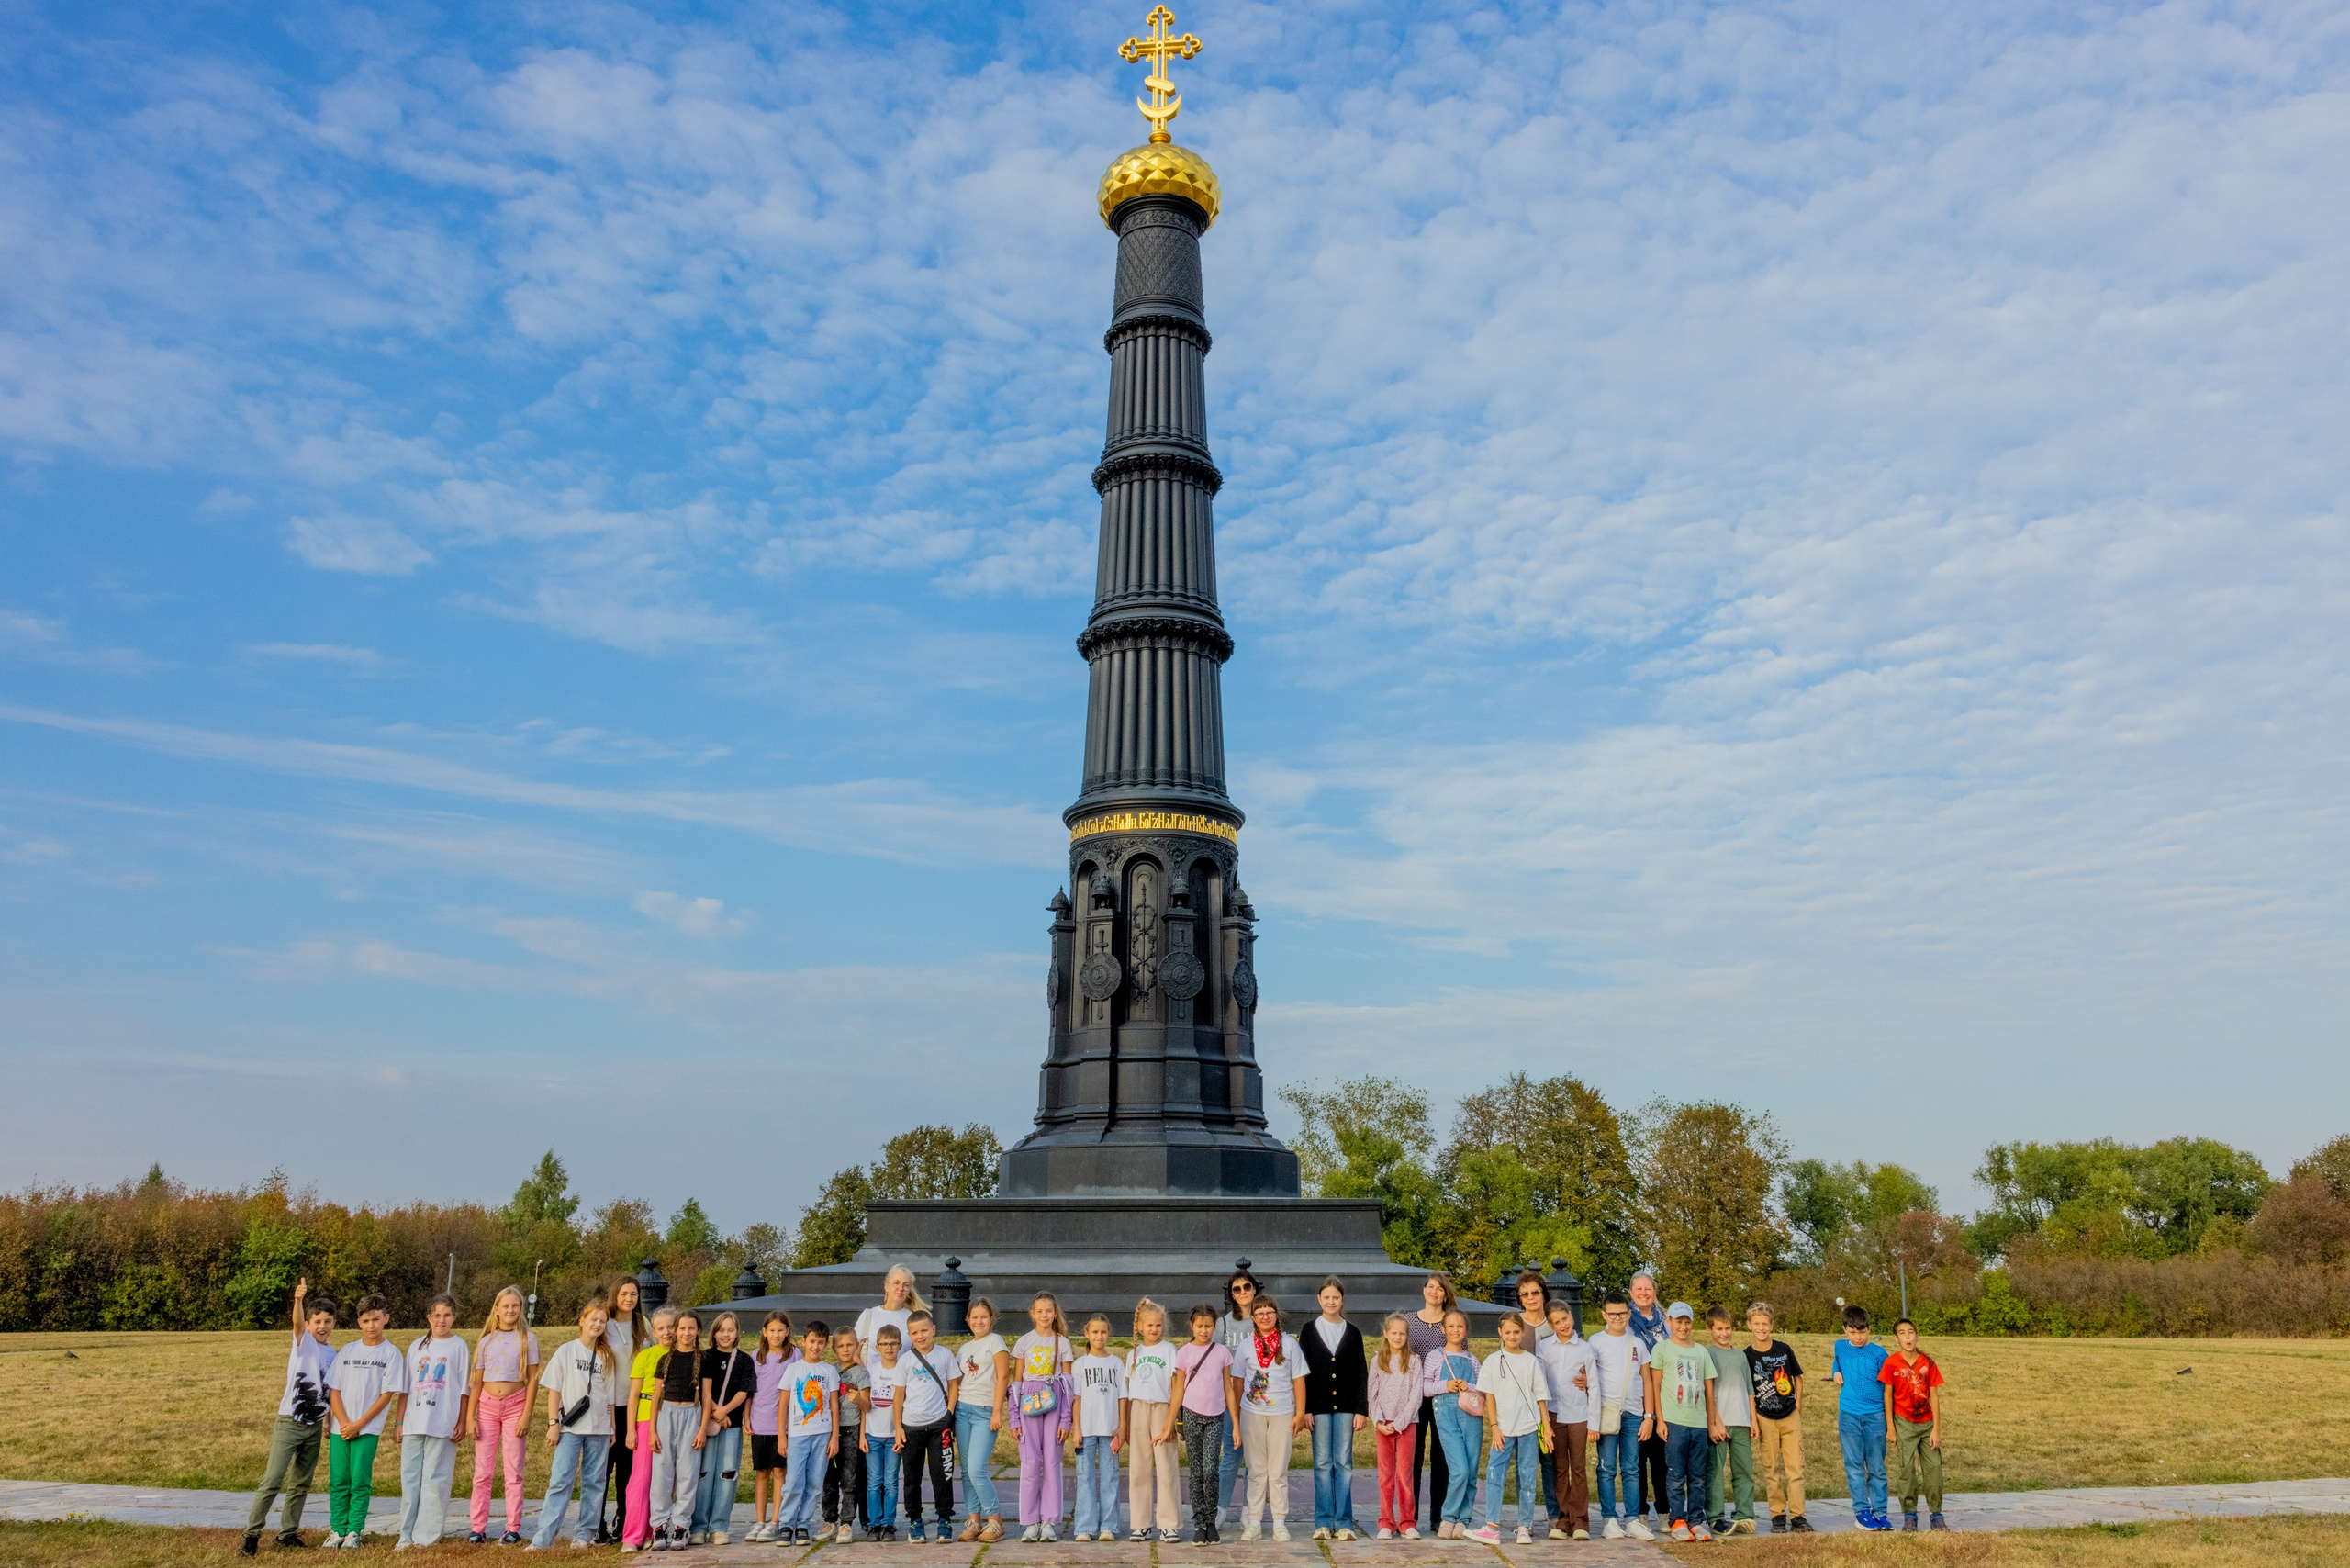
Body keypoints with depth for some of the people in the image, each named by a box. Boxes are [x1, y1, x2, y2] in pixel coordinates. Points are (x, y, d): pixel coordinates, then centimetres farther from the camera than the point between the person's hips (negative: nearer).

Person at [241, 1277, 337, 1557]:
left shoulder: (331, 1354, 9)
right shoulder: (303, 1342, -7)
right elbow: (297, 1323, -30)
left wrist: (327, 1419, 13)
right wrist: (299, 1299, -49)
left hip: (314, 1426, 6)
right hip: (289, 1422, -5)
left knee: (301, 1484, 10)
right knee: (272, 1481, -8)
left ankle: (288, 1532, 19)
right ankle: (251, 1534, 2)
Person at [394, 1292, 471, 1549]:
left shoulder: (459, 1346, 3)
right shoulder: (417, 1347, 12)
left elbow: (464, 1389, 2)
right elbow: (406, 1387, 14)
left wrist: (462, 1422, -3)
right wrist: (398, 1421, 9)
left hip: (443, 1423, -4)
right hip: (414, 1422, 4)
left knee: (434, 1479, -3)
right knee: (409, 1477, 5)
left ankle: (428, 1535, 4)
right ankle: (408, 1535, 13)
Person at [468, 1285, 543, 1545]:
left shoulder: (527, 1339, 1)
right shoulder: (486, 1341, 8)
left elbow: (533, 1379, -1)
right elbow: (477, 1381, 8)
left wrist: (526, 1415, -9)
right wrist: (471, 1417, 1)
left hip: (514, 1405, -2)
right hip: (487, 1405, 2)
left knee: (513, 1471, 0)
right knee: (482, 1471, 2)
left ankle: (513, 1529, 4)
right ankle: (478, 1528, 8)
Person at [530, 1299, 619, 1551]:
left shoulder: (607, 1357, 9)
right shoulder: (566, 1351, 2)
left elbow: (611, 1396, 10)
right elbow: (554, 1390, 1)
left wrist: (612, 1429, 7)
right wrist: (553, 1423, -7)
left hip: (599, 1429, 3)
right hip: (570, 1427, -3)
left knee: (593, 1482, 4)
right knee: (560, 1480, -9)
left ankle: (585, 1534, 12)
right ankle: (543, 1537, -8)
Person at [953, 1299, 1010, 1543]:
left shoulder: (995, 1341, -1)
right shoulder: (965, 1348, 16)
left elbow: (1003, 1377, -7)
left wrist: (997, 1412, -12)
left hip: (985, 1411, -6)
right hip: (962, 1410, 6)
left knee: (977, 1470, -12)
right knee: (967, 1470, 5)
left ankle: (995, 1522, -1)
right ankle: (973, 1522, 11)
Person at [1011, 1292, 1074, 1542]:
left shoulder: (1062, 1342, 7)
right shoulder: (1025, 1341, 8)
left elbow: (1068, 1382, 5)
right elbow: (1017, 1381, 9)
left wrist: (1066, 1420, -2)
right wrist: (1015, 1419, 3)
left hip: (1054, 1400, 0)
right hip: (1029, 1403, 0)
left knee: (1052, 1461, -1)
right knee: (1030, 1462, -5)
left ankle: (1050, 1521, 6)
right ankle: (1031, 1522, 3)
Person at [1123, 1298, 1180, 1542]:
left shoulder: (1169, 1350, 4)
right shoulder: (1133, 1354, 13)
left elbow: (1175, 1388, 0)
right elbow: (1128, 1392, 14)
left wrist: (1171, 1420, -9)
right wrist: (1125, 1425, 9)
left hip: (1162, 1408, -3)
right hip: (1137, 1410, 3)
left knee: (1166, 1469, -6)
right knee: (1138, 1469, 1)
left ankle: (1167, 1524, 1)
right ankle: (1141, 1524, 9)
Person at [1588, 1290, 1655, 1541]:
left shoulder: (1637, 1343, 11)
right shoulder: (1596, 1343, 2)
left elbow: (1646, 1381, 13)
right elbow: (1589, 1379, 1)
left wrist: (1649, 1415, 6)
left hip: (1634, 1413, 3)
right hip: (1607, 1411, -3)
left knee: (1632, 1469, 5)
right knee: (1607, 1469, -1)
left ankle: (1633, 1519, 10)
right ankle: (1609, 1520, 5)